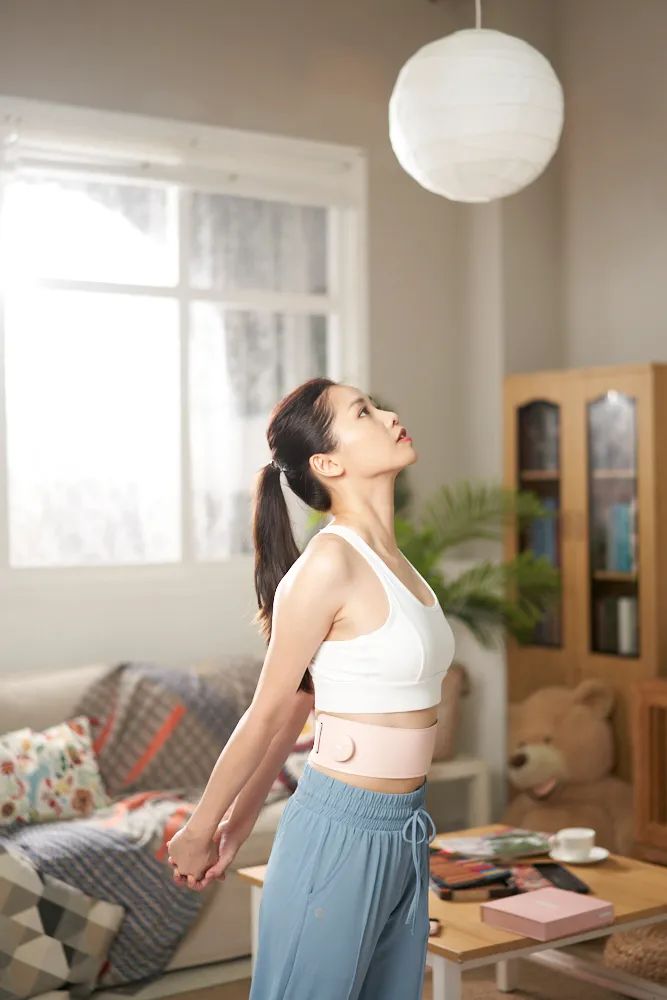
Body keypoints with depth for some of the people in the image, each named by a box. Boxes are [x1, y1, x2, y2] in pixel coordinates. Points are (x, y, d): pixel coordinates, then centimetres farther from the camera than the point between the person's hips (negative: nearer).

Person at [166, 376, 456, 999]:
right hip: (339, 833, -8)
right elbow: (270, 713, -9)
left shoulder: (389, 558, 8)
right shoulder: (329, 561, -17)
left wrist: (238, 827, 14)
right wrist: (199, 832, 0)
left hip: (402, 836, 8)